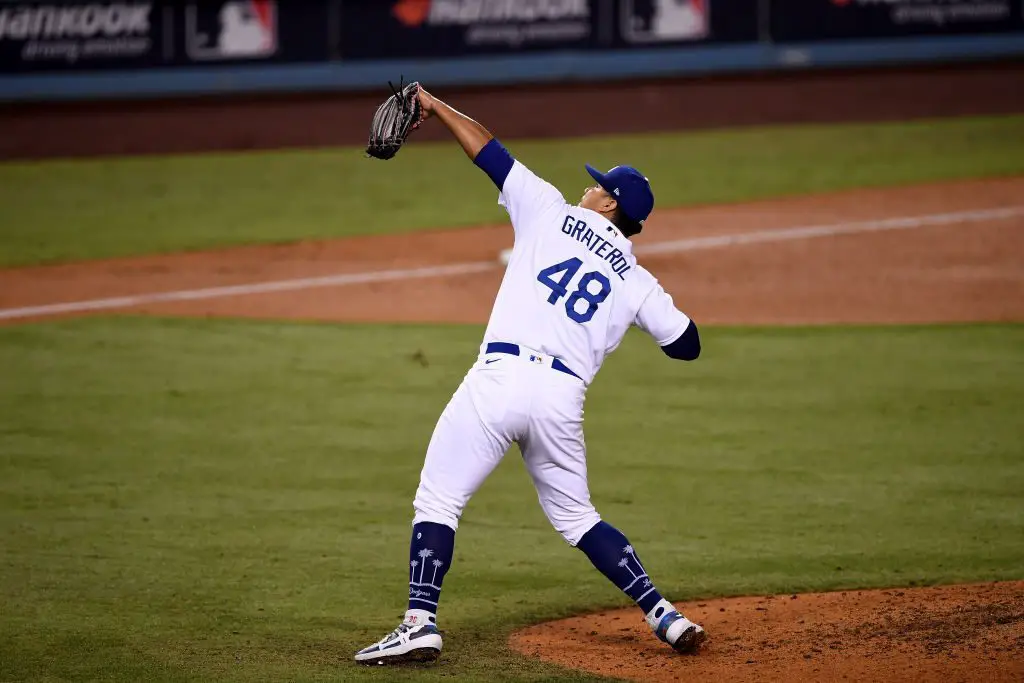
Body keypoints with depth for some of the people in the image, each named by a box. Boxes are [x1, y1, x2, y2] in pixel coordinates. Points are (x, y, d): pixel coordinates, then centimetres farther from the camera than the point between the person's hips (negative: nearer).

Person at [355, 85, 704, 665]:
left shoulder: (553, 213, 11)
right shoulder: (637, 280, 16)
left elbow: (490, 153, 14)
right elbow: (688, 345, 19)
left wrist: (436, 106, 25)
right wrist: (647, 311, 37)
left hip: (499, 379, -4)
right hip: (564, 398, 4)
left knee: (437, 501, 2)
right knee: (576, 516, 20)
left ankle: (422, 623, -12)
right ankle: (664, 614, 12)